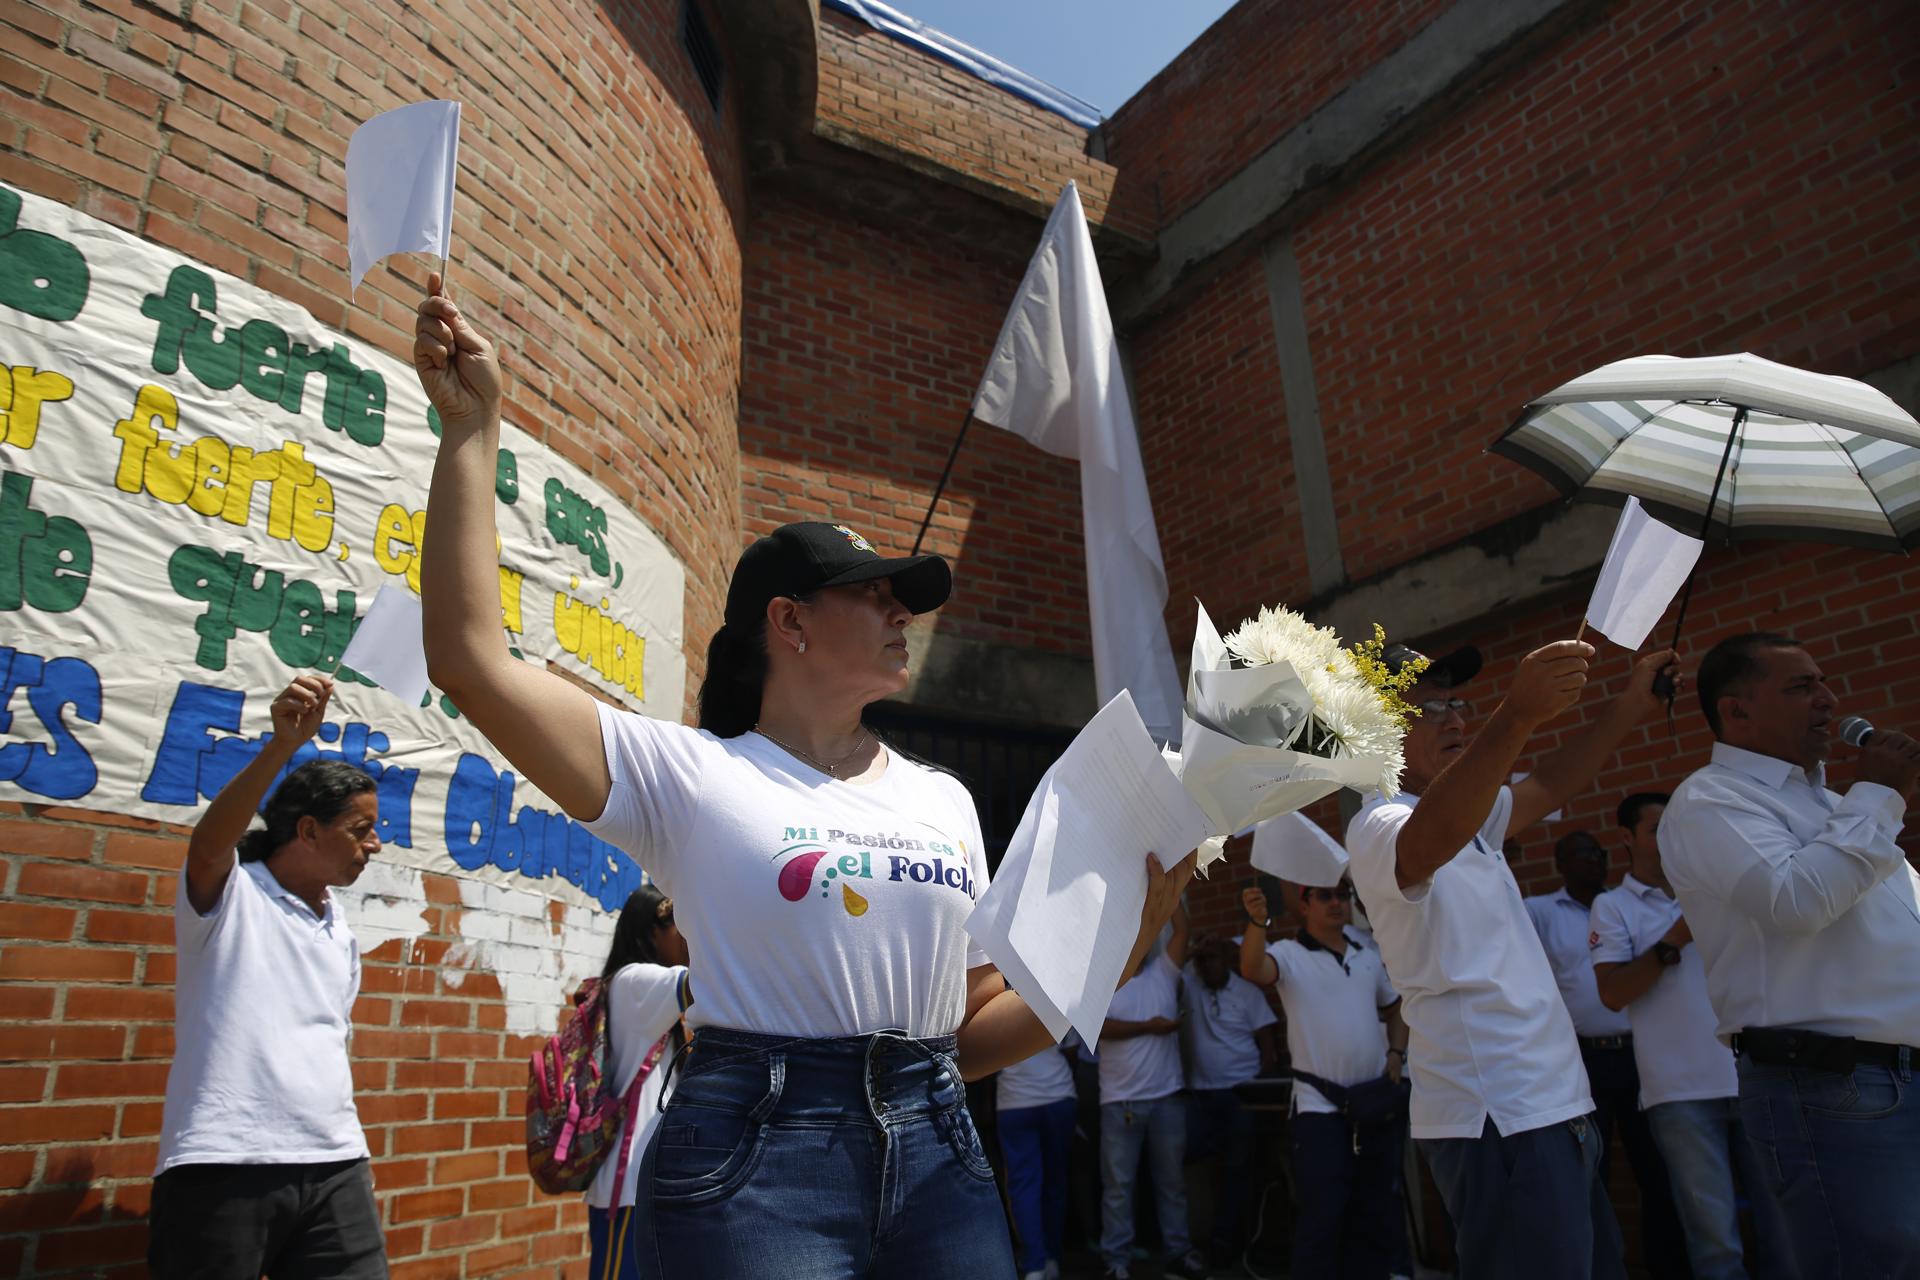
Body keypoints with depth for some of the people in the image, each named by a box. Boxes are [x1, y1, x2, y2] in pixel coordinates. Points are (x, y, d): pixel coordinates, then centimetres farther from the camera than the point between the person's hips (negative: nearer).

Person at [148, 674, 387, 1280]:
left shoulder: (342, 930, 16)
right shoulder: (229, 893, -2)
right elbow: (209, 840, -24)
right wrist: (283, 743, -39)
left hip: (334, 1166, 6)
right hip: (224, 1164, -5)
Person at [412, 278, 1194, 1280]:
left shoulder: (946, 801, 10)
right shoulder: (691, 776, -4)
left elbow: (974, 1033, 11)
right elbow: (470, 658, -13)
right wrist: (472, 428, -11)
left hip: (936, 1155, 5)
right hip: (757, 1160, -4)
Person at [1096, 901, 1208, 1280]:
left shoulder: (1163, 971, 7)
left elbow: (1182, 927, -4)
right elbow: (1100, 1026, -14)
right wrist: (1149, 1026, -14)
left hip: (1167, 1095, 3)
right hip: (1120, 1100, -2)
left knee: (1172, 1179, 13)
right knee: (1118, 1183, 3)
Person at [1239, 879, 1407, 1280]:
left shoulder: (1368, 955, 11)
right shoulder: (1290, 954, -8)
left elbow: (1394, 1008, 25)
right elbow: (1252, 970, -31)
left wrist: (1396, 1052, 7)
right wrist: (1258, 921, -49)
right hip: (1321, 1107, -6)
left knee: (1379, 1217, 15)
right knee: (1320, 1222, -5)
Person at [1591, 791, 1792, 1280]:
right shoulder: (1613, 905, 2)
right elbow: (1612, 993, -9)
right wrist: (1673, 941, -15)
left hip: (1752, 1076, 4)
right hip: (1682, 1089, -4)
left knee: (1782, 1218, 10)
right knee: (1715, 1233, 0)